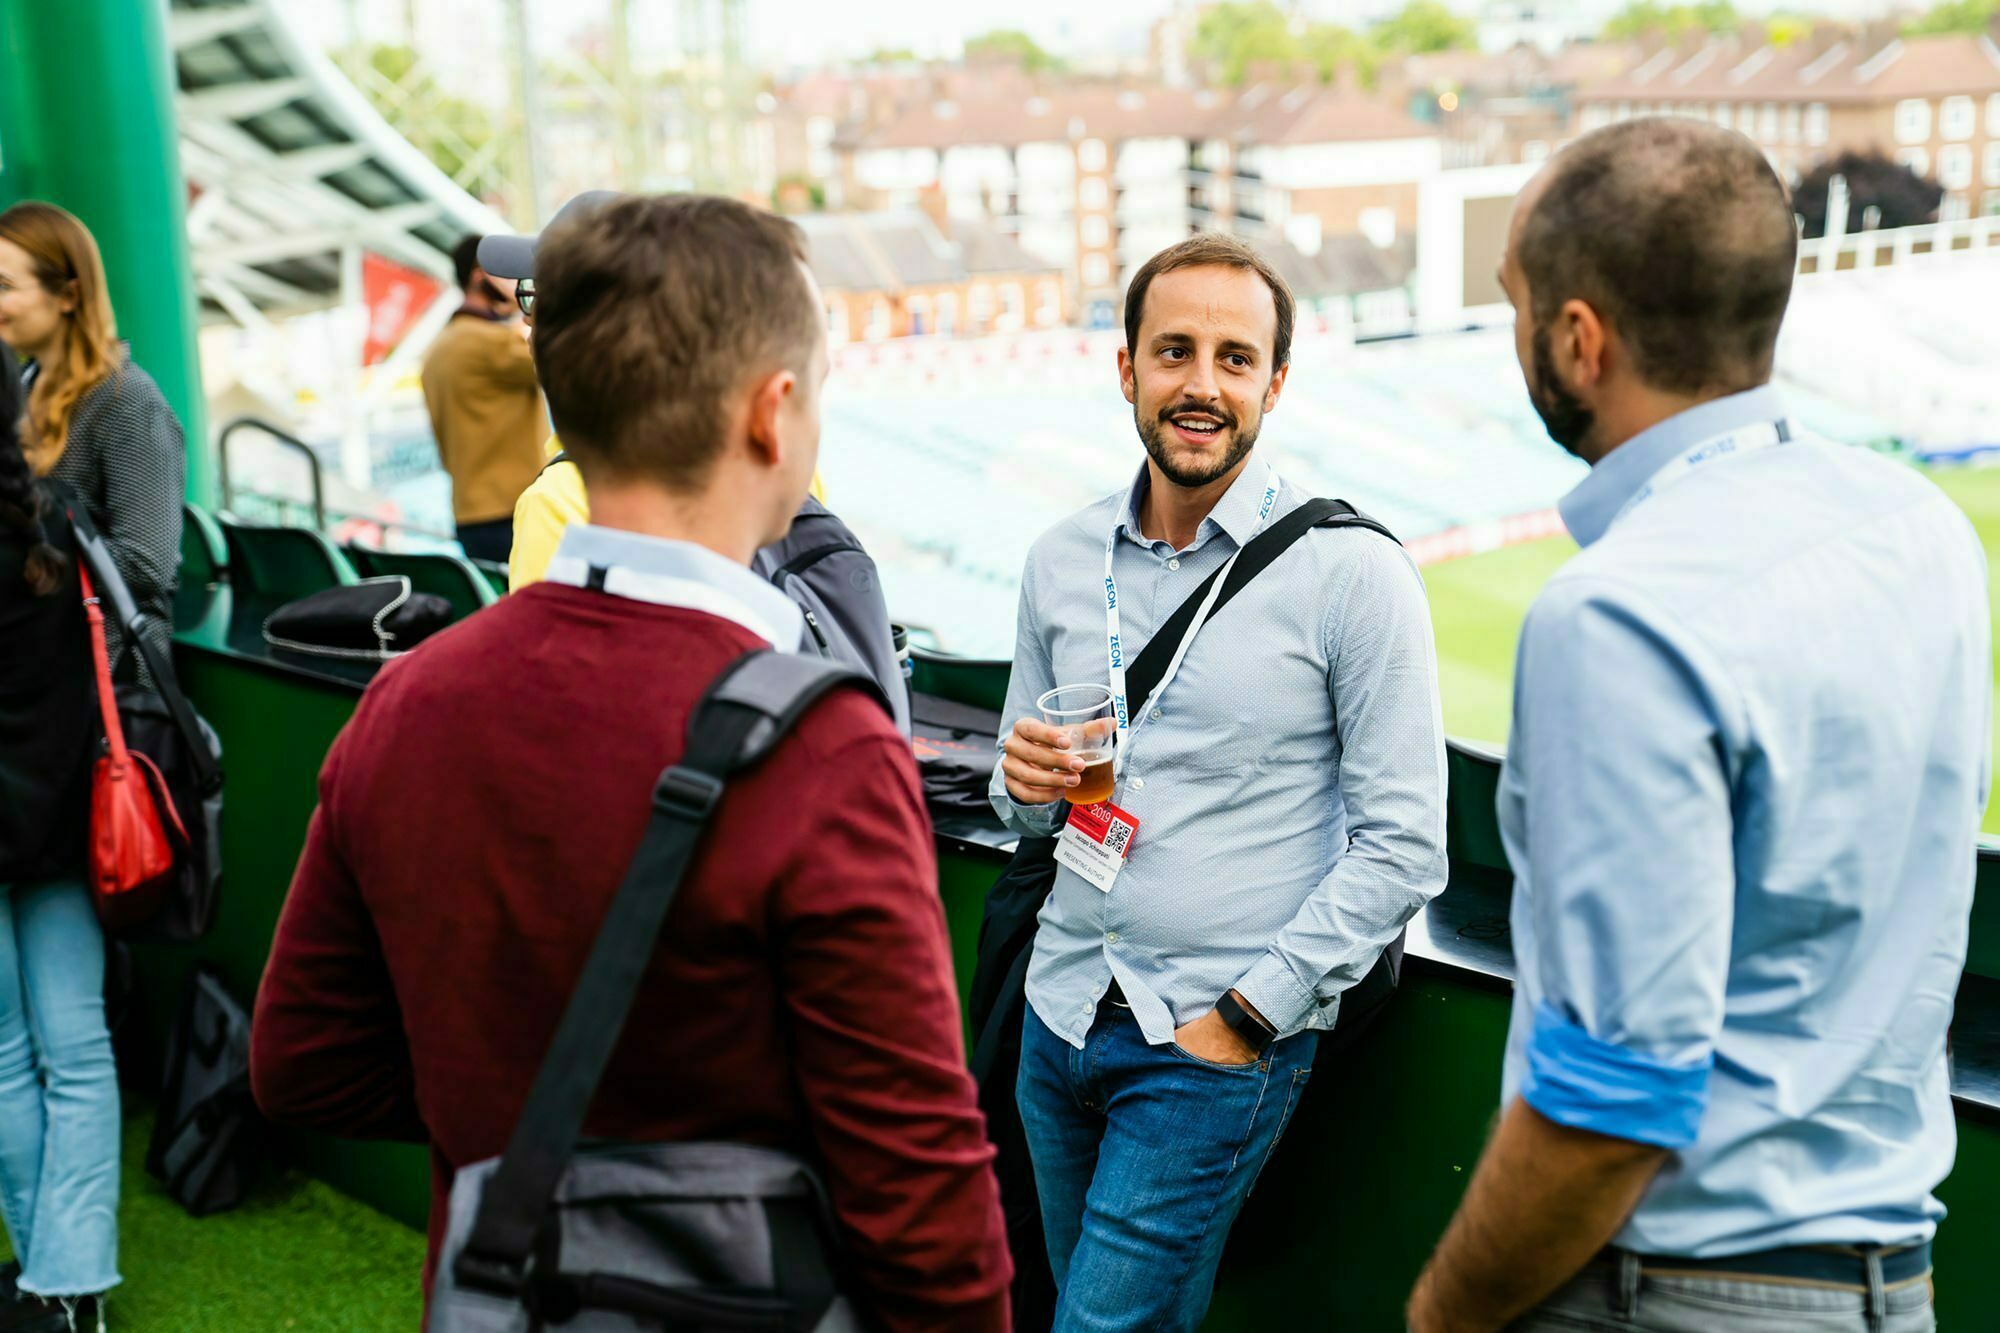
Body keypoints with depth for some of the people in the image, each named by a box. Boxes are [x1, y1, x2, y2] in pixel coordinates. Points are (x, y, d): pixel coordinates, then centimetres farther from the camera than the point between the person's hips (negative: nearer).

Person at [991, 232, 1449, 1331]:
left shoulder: (1352, 573, -11)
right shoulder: (1062, 560, 5)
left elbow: (1404, 847, -11)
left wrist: (1247, 1016, -14)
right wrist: (1029, 782, -8)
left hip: (1220, 1043, -5)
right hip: (1062, 1010, 5)